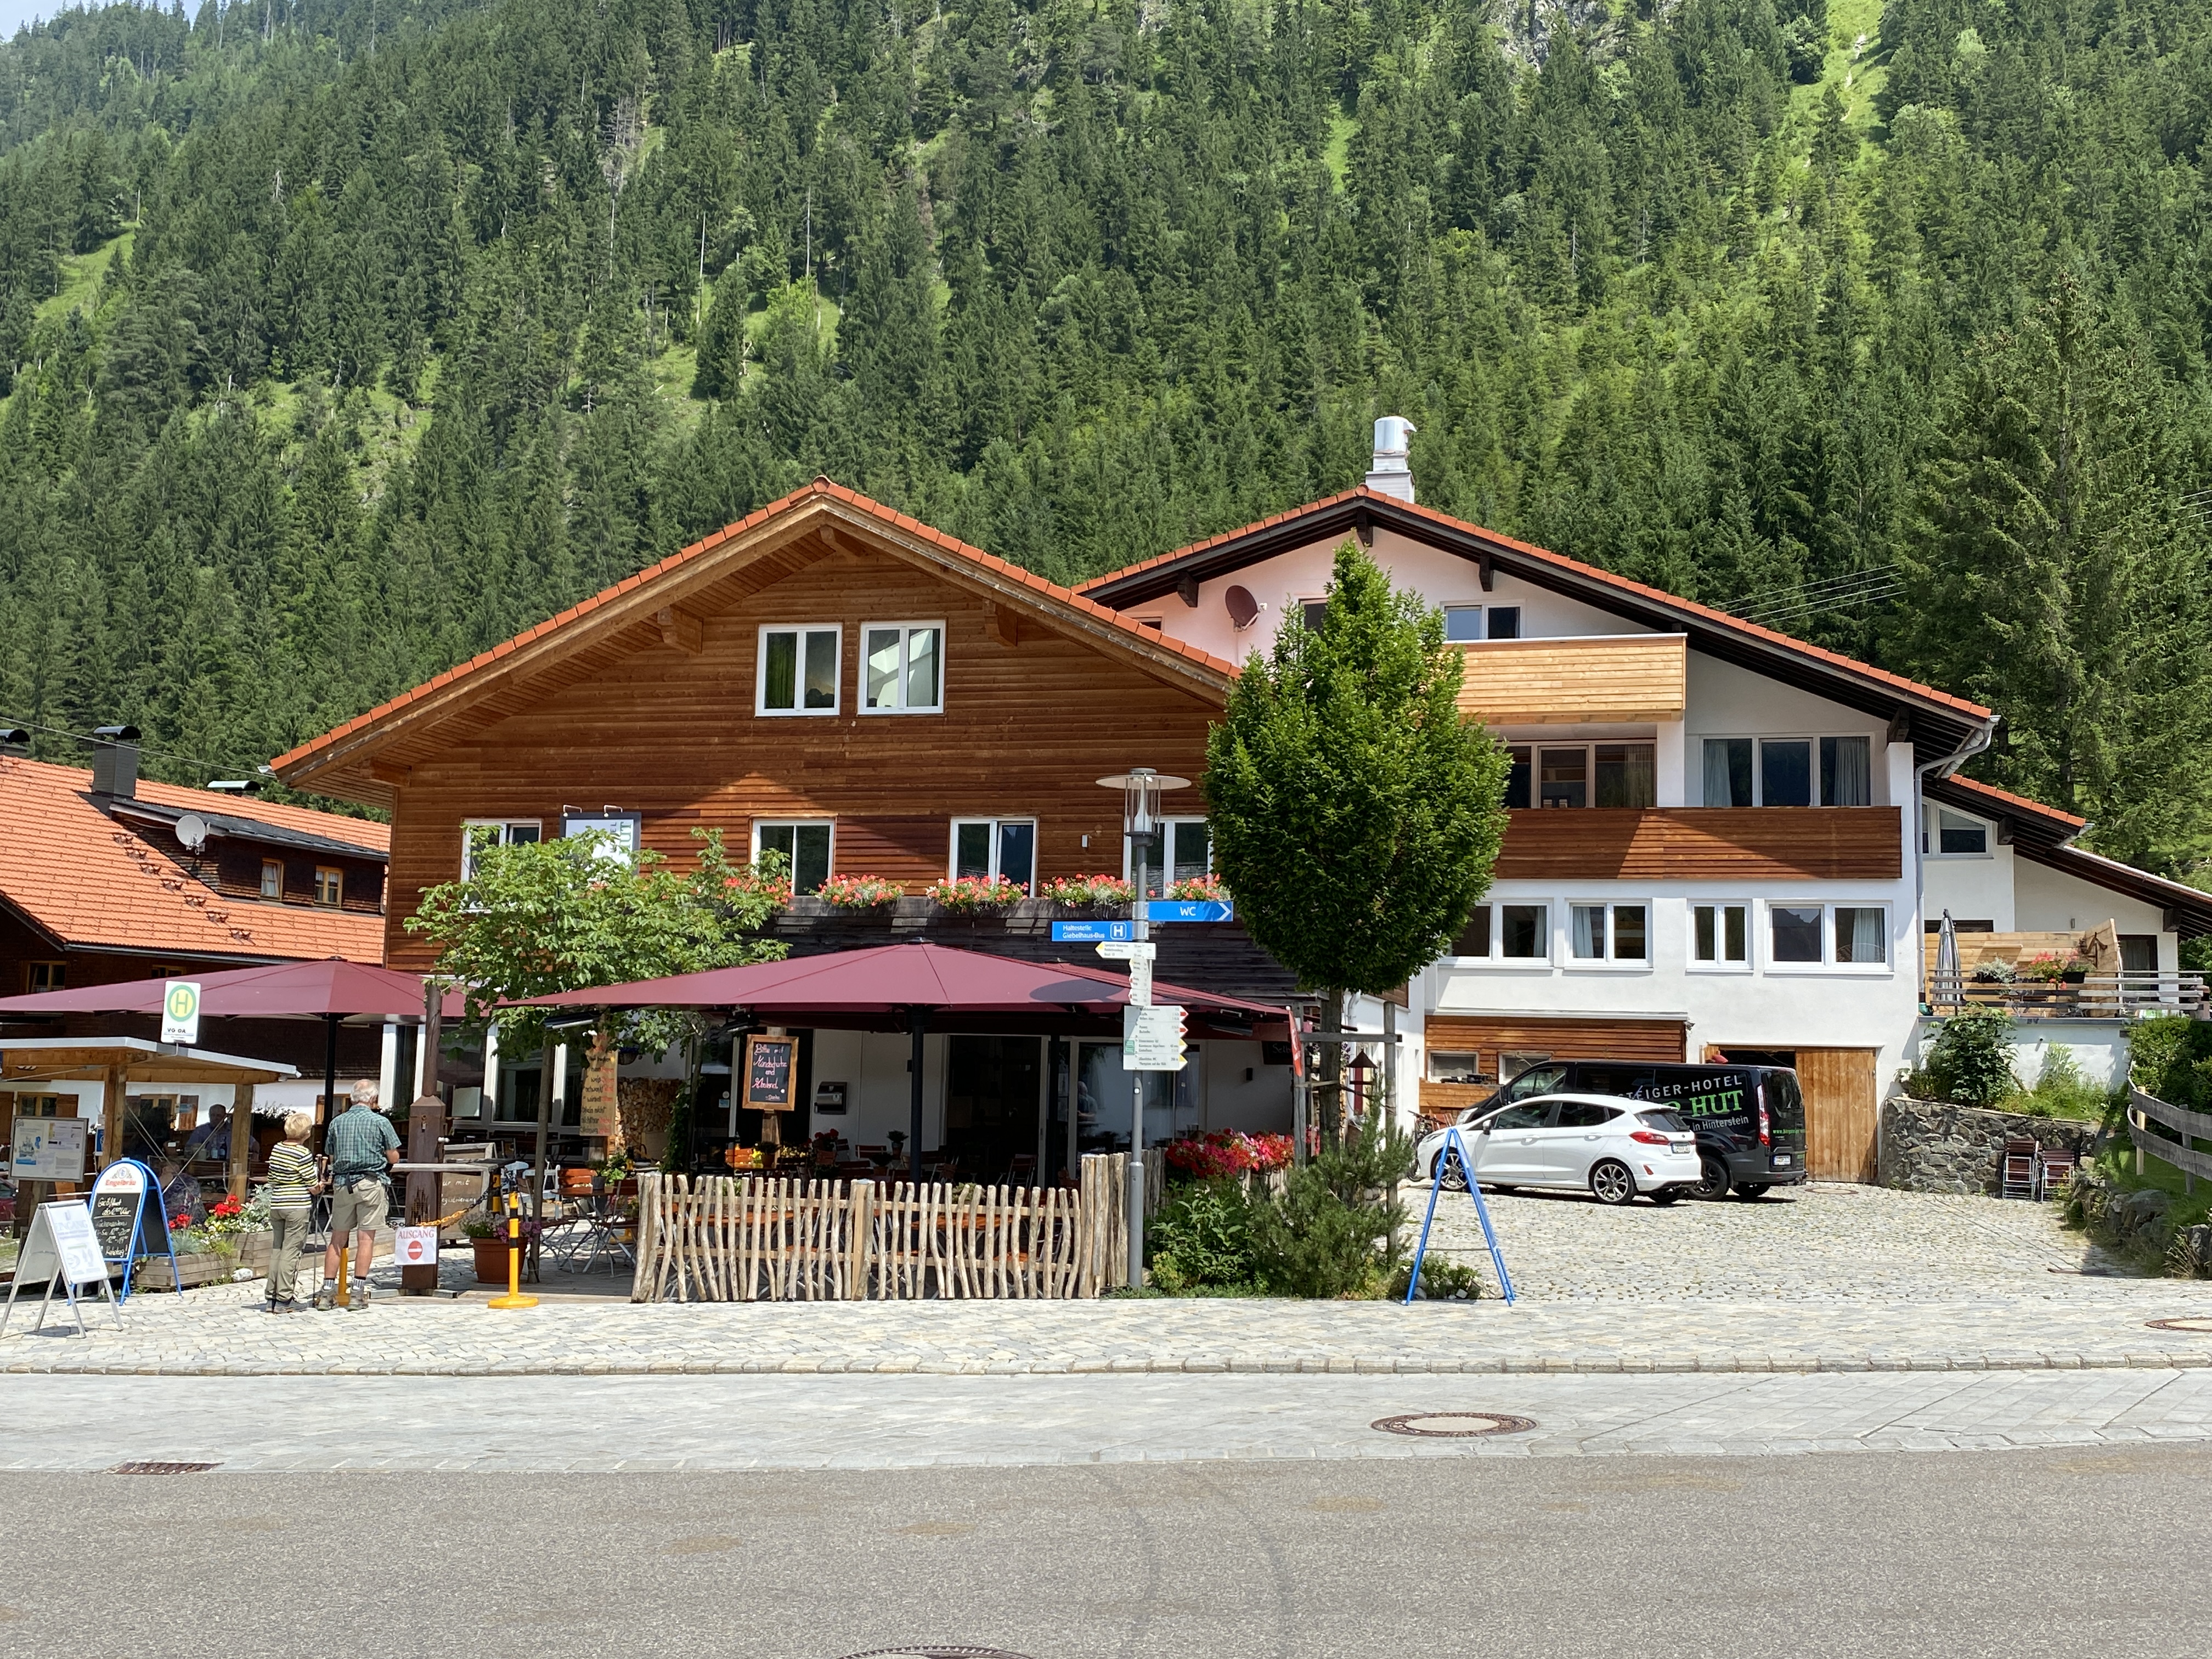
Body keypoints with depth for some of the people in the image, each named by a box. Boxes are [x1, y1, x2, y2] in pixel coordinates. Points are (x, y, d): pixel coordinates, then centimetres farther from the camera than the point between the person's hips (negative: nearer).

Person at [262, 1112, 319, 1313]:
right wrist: (320, 1184, 12)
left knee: (276, 1250, 12)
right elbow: (313, 1186, -8)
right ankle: (283, 1300, -2)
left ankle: (272, 1298, 15)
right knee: (290, 1251, -2)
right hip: (297, 1207, -6)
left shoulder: (276, 1149, 6)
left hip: (276, 1204, 6)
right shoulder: (303, 1154, -13)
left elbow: (271, 1179, 12)